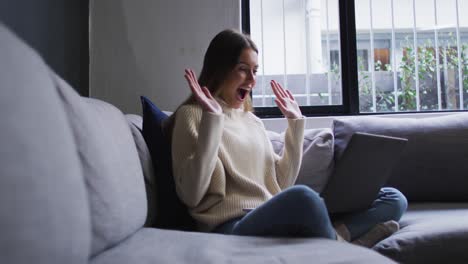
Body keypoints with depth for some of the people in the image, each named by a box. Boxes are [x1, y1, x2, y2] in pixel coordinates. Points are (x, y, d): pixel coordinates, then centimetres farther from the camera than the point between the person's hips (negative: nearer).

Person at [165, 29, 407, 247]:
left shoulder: (253, 121, 22)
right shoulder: (192, 115, 3)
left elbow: (281, 185, 17)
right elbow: (191, 195, -10)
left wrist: (295, 123, 16)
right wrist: (212, 119, -14)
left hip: (276, 220, 7)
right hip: (233, 230, -6)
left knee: (393, 199, -2)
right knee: (301, 196, -38)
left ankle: (337, 236, -26)